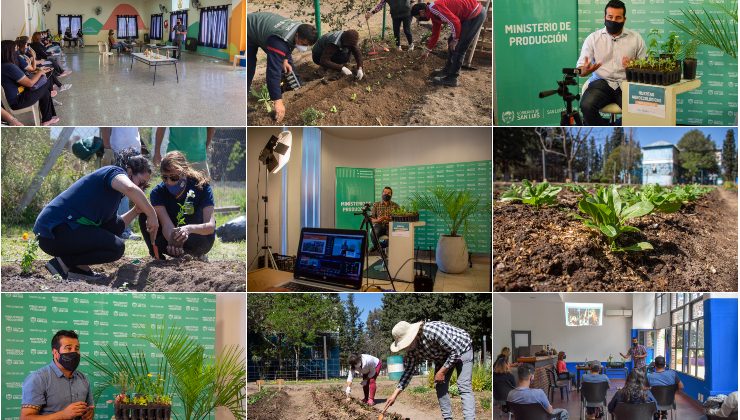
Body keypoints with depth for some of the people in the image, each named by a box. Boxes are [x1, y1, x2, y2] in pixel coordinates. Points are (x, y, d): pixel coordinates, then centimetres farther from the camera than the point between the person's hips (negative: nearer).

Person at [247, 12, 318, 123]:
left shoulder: (301, 30, -21)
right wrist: (278, 101, -54)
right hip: (249, 31, -8)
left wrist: (285, 59, -10)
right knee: (249, 65, -22)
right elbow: (273, 71, -51)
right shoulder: (279, 42, -47)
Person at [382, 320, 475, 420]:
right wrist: (395, 394, -10)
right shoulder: (412, 349, -14)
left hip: (461, 349, -7)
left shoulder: (432, 331, -39)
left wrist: (442, 372, -24)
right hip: (443, 356, 7)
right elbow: (408, 371, -5)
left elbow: (455, 351, -32)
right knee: (440, 387, 0)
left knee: (464, 387, -18)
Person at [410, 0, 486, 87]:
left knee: (458, 48, -7)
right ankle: (448, 70, 31)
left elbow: (455, 22, -26)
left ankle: (451, 78, 0)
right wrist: (427, 51, 37)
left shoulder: (435, 8, -20)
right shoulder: (433, 14, 12)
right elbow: (435, 34, 28)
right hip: (467, 16, 10)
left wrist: (455, 40, -12)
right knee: (451, 42, 18)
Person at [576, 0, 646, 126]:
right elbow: (580, 70, 4)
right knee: (587, 106, -32)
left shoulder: (636, 38, 9)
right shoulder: (593, 38, 7)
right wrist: (586, 70, -21)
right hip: (601, 82, 0)